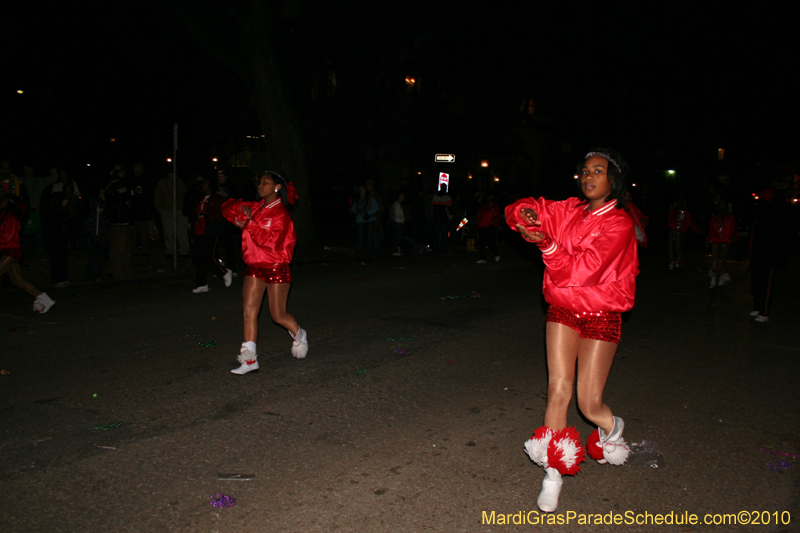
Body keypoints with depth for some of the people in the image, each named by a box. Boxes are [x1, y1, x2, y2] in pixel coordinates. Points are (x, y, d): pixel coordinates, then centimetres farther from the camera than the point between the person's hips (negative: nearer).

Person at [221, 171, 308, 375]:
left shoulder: (280, 213, -13)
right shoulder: (255, 208, 7)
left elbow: (268, 240, -24)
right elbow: (228, 206, 17)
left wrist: (250, 222, -24)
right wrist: (238, 219, -1)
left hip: (276, 269, -6)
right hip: (254, 267, 6)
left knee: (278, 315, 3)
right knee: (249, 311, -2)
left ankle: (299, 335, 34)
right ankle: (249, 359, 2)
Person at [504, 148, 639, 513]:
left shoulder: (619, 224, -13)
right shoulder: (569, 210, 2)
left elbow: (583, 270, -22)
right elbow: (520, 210, 10)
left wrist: (546, 244, -25)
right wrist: (526, 213, -12)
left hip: (600, 316, -3)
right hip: (563, 309, 3)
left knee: (589, 404, 0)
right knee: (558, 389, -6)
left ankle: (612, 427, 38)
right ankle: (553, 473, 8)